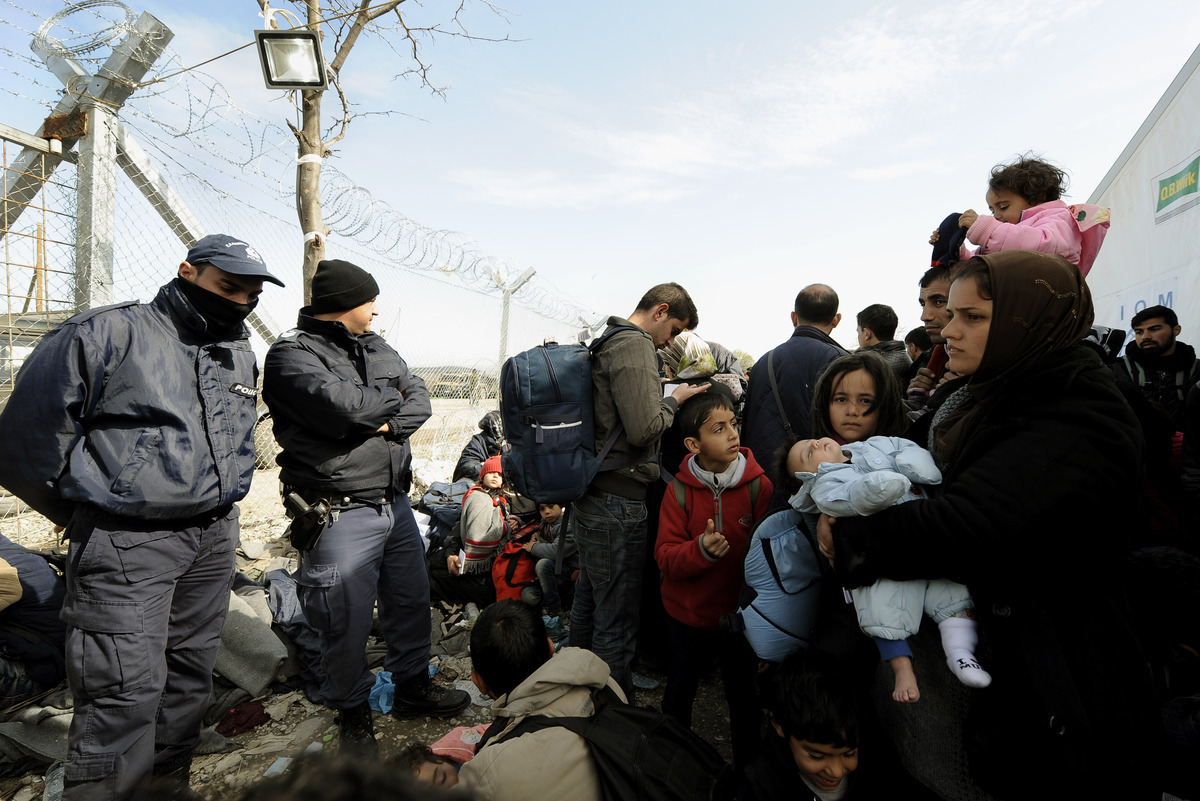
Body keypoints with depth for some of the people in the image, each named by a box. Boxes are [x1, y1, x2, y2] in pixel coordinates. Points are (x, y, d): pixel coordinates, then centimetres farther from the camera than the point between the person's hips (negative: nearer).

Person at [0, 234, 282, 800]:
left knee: (191, 678, 16)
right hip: (128, 543, -6)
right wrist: (89, 515, 3)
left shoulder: (240, 354, 12)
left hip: (214, 540, 7)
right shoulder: (108, 334, -10)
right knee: (126, 693, -6)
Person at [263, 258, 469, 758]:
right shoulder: (293, 355, -12)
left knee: (412, 599, 18)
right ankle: (353, 712, 28)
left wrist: (390, 423, -16)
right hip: (341, 512, -7)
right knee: (348, 619, 4)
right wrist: (390, 398, -7)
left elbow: (420, 400, 5)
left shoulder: (377, 349, 12)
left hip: (395, 502, 8)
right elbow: (345, 407, -26)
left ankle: (413, 686, 39)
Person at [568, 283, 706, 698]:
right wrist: (674, 400, -6)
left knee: (588, 601, 22)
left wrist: (666, 398, 16)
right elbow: (644, 430, -22)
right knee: (617, 620, 1)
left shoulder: (605, 343, 17)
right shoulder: (635, 347, -15)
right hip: (619, 502, -11)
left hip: (590, 496, 11)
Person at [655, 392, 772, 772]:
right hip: (687, 615, 2)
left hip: (740, 614, -1)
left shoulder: (758, 486, -13)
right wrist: (701, 550, -32)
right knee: (677, 697, 21)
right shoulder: (680, 490, -11)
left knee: (744, 699, 16)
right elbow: (665, 557, -12)